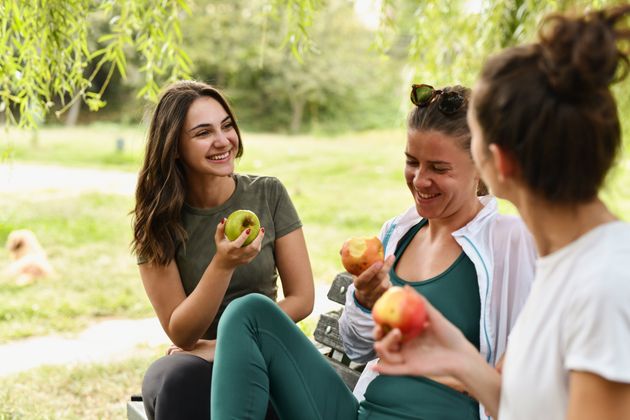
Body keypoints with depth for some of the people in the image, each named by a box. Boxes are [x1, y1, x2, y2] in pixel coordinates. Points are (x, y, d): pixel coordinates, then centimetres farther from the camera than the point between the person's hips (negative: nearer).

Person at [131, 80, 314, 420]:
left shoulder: (269, 194, -2)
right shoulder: (156, 221, -4)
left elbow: (302, 299, -1)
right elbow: (180, 333, -9)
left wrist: (221, 344, -8)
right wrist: (223, 264, -25)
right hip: (196, 359, -1)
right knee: (181, 377, -37)